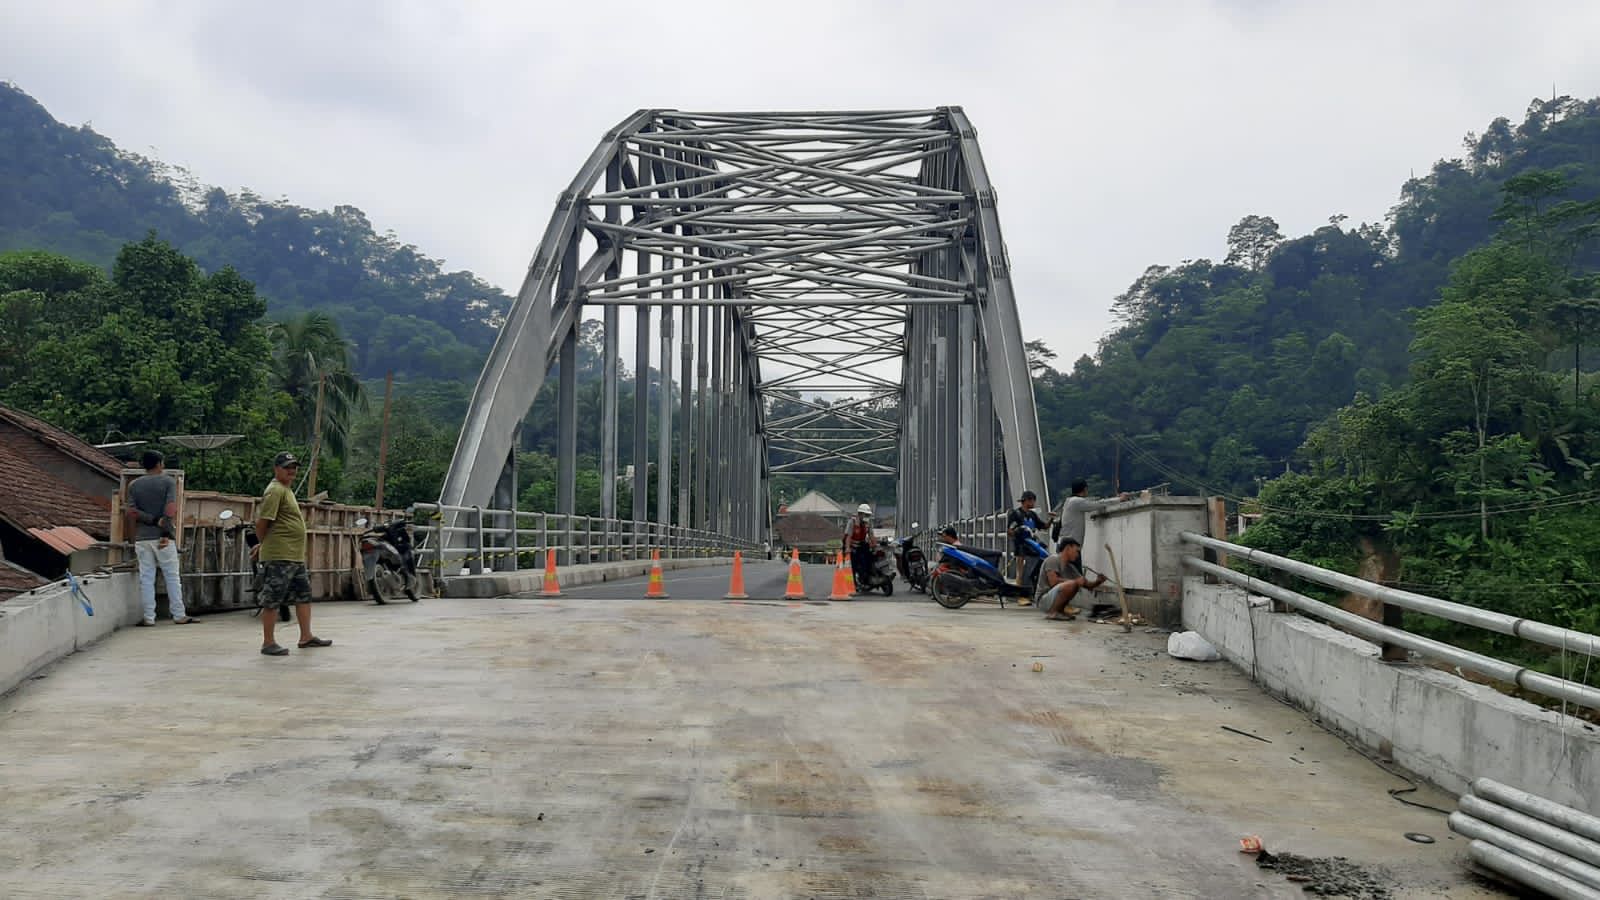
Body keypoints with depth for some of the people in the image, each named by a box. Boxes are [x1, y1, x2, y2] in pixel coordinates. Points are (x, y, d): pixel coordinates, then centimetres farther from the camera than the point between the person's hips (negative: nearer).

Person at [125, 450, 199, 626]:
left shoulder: (134, 485, 8)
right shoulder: (169, 481, -2)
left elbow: (132, 512, 0)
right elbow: (171, 509, -12)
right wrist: (166, 530, -14)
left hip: (142, 538, 3)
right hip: (162, 537, -3)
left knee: (146, 578, 5)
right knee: (172, 576, 4)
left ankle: (149, 618, 5)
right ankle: (179, 615, 5)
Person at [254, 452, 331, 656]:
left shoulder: (286, 489, 18)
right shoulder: (275, 490, -13)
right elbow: (261, 522, -18)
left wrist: (263, 545, 20)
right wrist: (263, 544, -4)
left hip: (296, 556, 10)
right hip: (278, 557, -10)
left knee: (304, 595, 14)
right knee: (272, 600, -3)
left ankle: (306, 637, 21)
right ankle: (268, 643, 3)